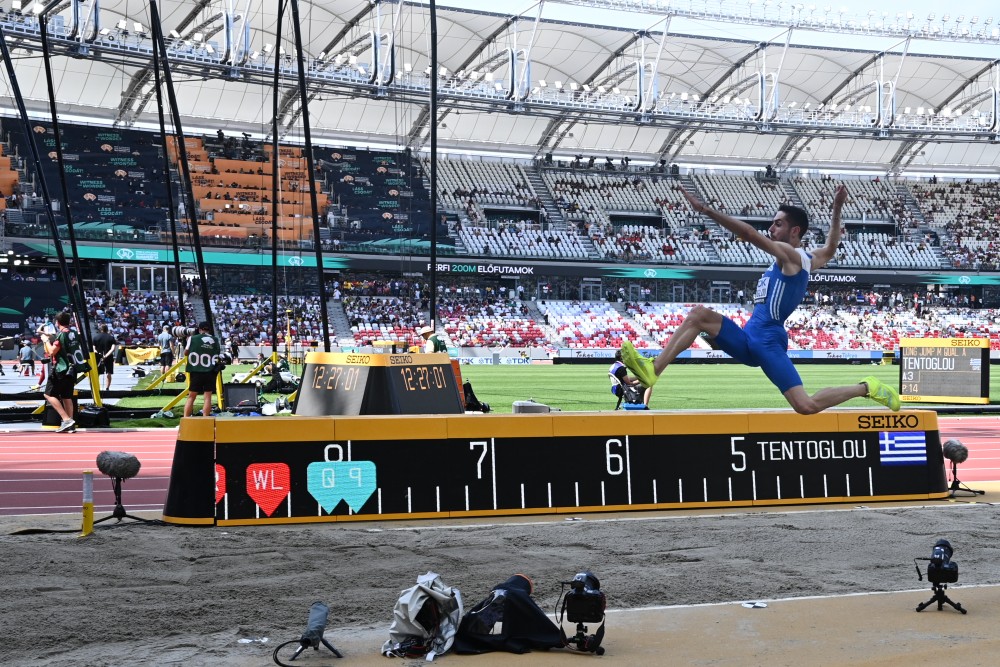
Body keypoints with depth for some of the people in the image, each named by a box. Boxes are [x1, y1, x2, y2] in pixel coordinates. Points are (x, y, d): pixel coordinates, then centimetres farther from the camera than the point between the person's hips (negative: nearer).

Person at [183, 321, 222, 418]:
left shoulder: (193, 338, -2)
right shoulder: (215, 340, 5)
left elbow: (186, 353, 9)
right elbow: (219, 353, 15)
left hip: (196, 371, -1)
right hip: (210, 372, 1)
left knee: (191, 396, 5)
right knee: (207, 396, 3)